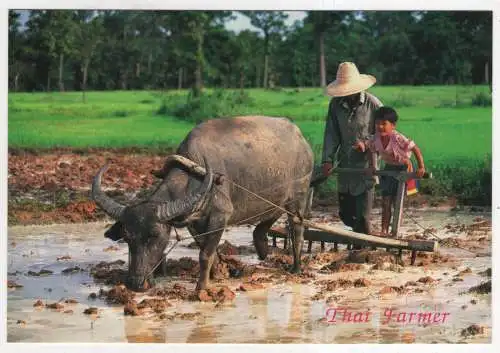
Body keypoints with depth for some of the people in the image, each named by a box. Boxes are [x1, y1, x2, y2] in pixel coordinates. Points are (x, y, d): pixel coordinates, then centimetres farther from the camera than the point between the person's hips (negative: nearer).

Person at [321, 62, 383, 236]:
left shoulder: (372, 104, -9)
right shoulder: (336, 104, 2)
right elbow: (331, 134, 0)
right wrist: (327, 159, -10)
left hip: (365, 167, -5)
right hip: (345, 165, 5)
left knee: (362, 215, -8)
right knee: (345, 213, 14)